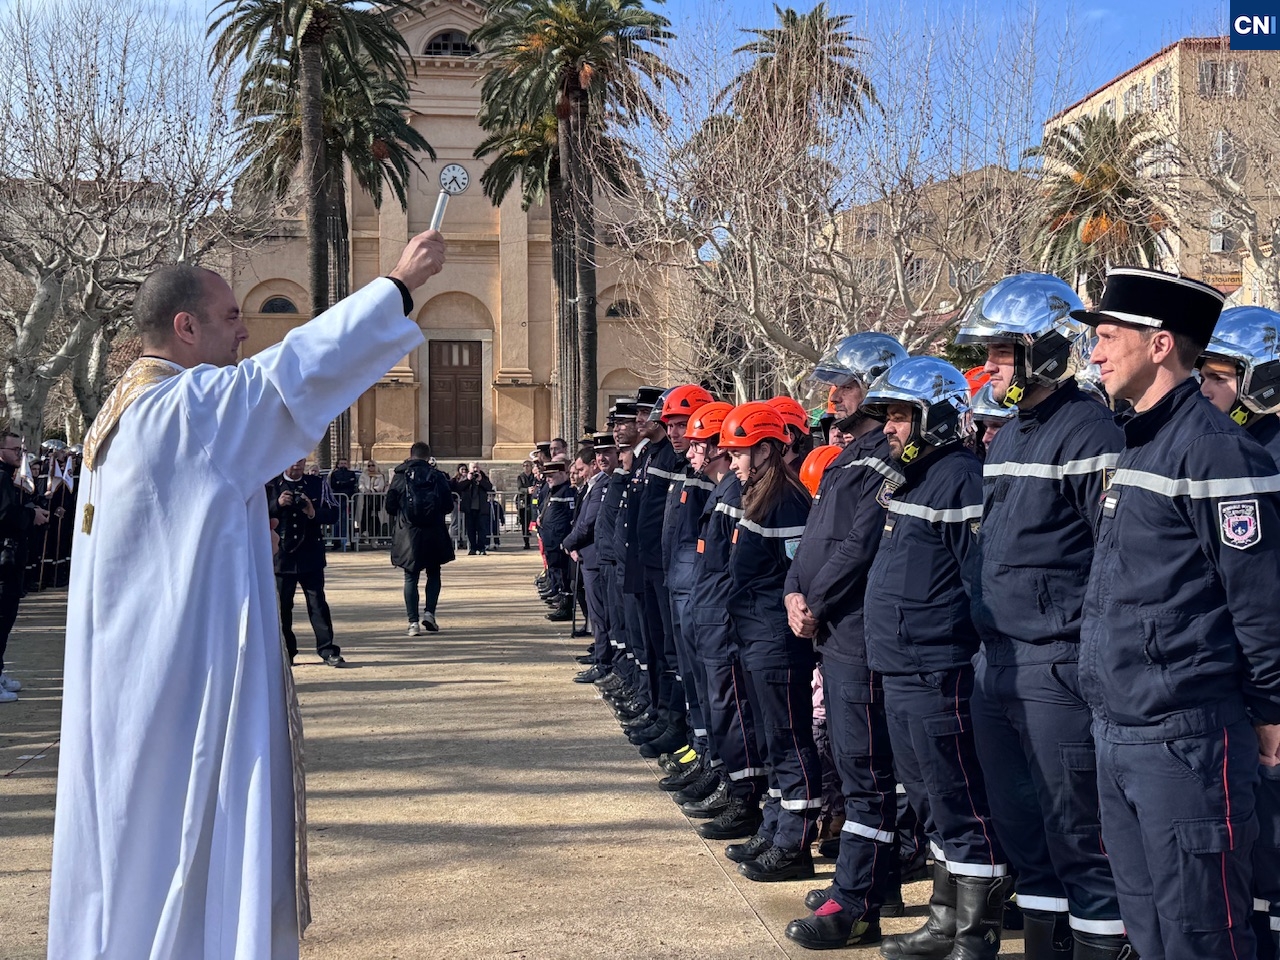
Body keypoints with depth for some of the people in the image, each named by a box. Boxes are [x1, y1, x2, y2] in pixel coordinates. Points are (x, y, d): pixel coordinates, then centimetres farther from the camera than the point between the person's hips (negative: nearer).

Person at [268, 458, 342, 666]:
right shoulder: (271, 486, 5)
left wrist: (314, 513, -16)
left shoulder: (317, 484, 7)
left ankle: (327, 649, -2)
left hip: (311, 555, 0)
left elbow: (333, 513, 3)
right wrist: (277, 505, -15)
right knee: (282, 605, 6)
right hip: (282, 555, 1)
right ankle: (285, 651, 15)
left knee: (317, 602, -3)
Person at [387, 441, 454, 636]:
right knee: (434, 574, 16)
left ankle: (413, 622, 0)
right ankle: (429, 612, 2)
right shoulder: (438, 477, -1)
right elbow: (449, 506, 1)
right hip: (434, 534, 0)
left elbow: (390, 506, -2)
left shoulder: (400, 476, -2)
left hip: (408, 534, 0)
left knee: (411, 577, 5)